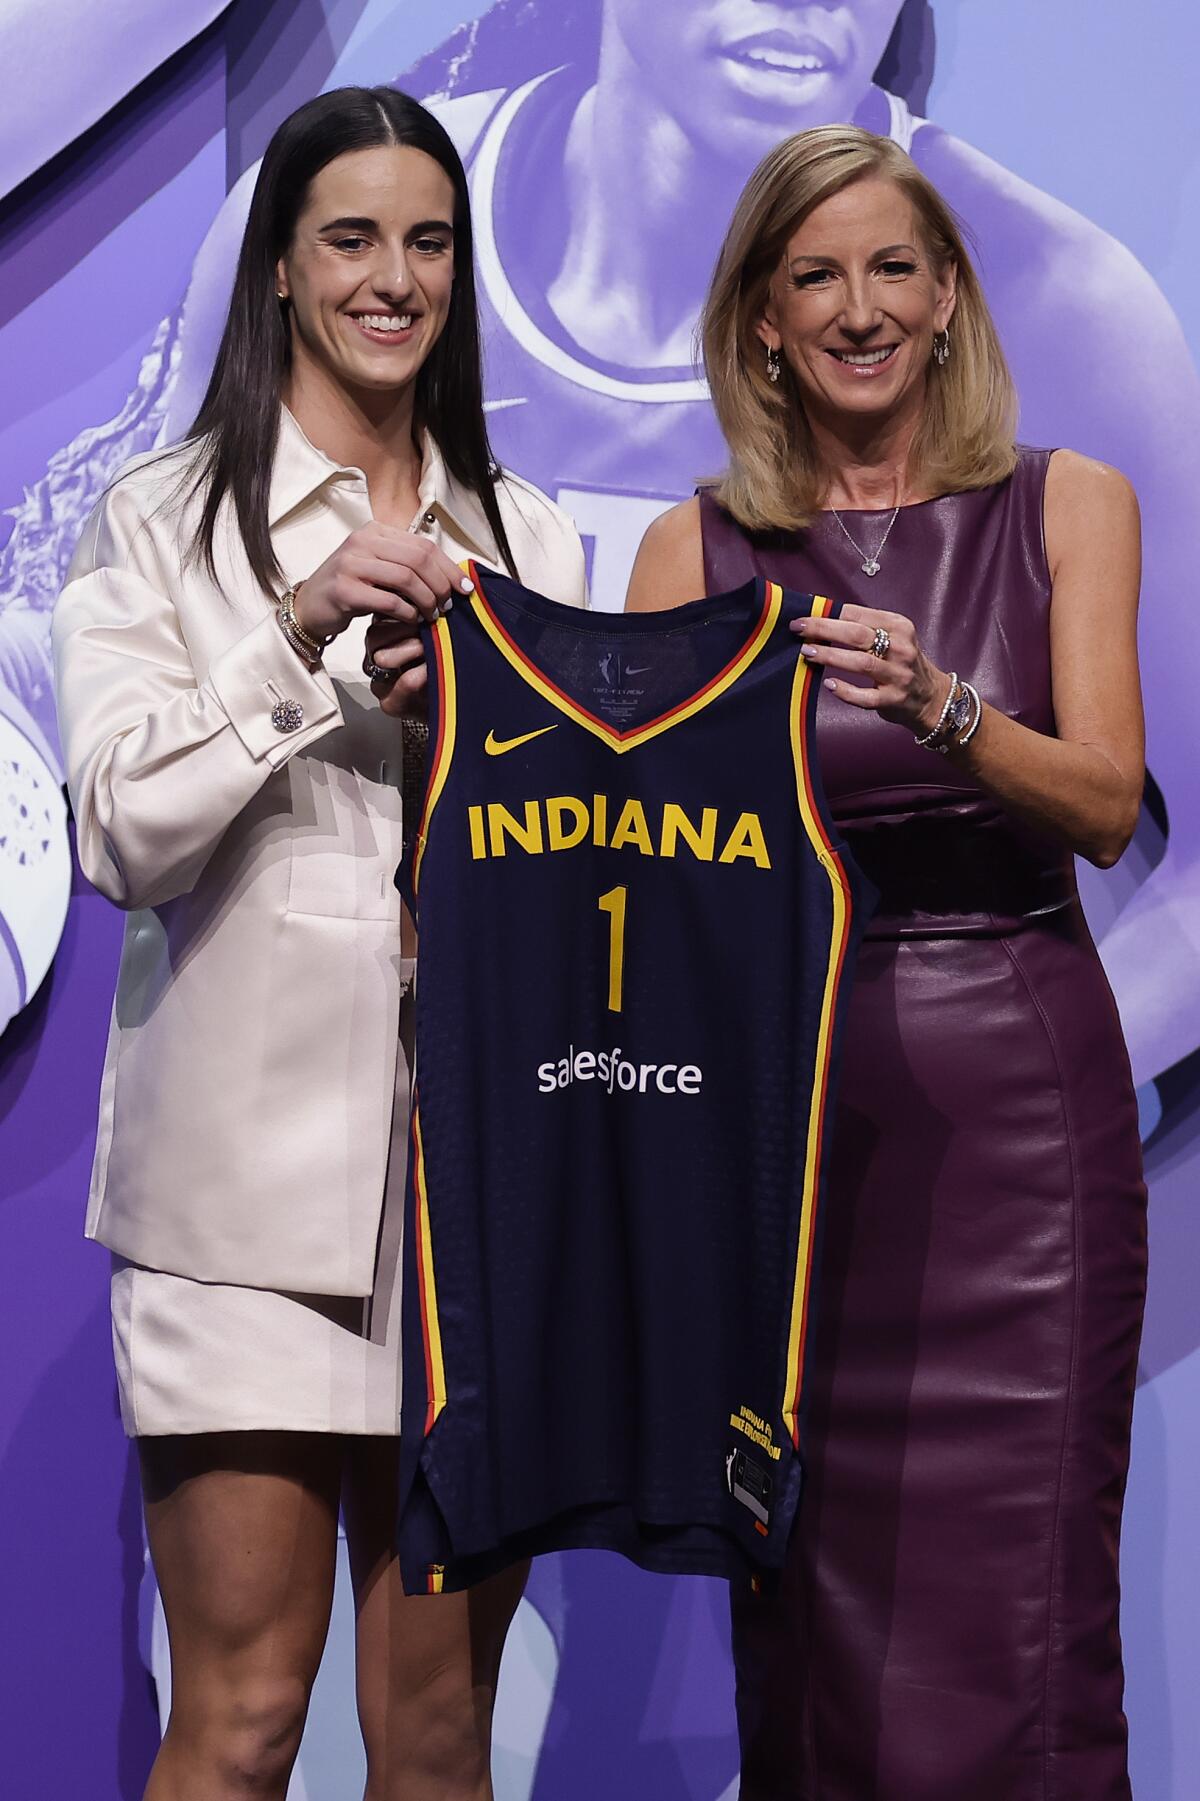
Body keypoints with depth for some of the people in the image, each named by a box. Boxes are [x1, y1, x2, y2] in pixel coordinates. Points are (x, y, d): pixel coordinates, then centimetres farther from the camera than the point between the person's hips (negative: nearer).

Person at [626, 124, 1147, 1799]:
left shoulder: (1067, 504, 6)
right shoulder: (699, 547, 8)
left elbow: (1106, 804, -4)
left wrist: (939, 707, -22)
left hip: (1011, 1078, -1)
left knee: (1008, 1582, -4)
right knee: (803, 1585, 3)